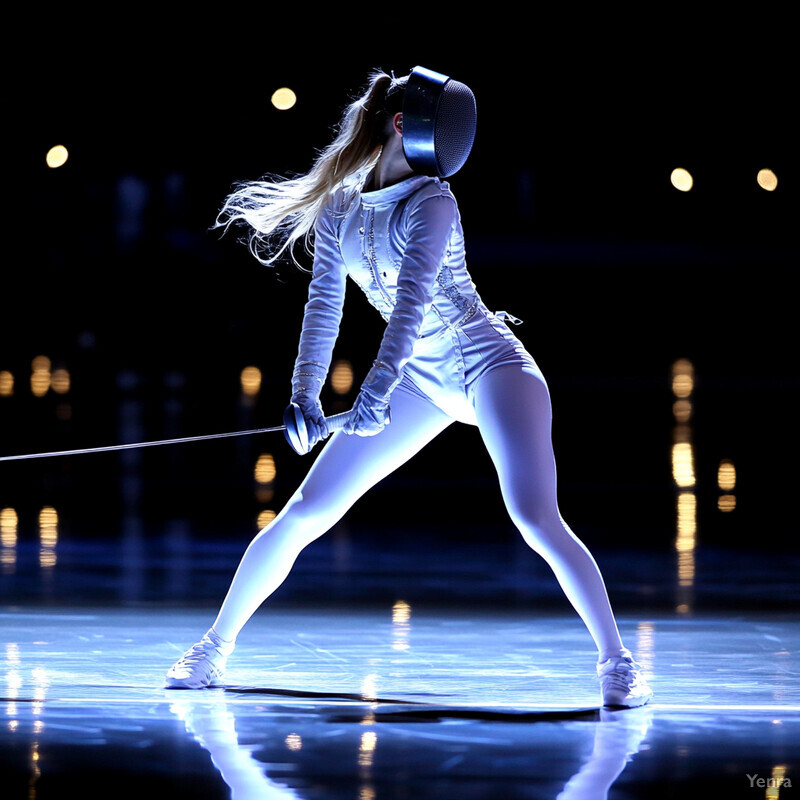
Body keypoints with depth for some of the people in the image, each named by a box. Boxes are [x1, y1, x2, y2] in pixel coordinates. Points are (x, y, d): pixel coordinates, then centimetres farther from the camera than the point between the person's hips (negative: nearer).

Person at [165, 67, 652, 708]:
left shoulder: (431, 202, -16)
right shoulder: (335, 203, 0)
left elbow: (413, 297, -28)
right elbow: (326, 300, 6)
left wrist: (379, 387, -40)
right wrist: (305, 393, -3)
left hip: (490, 365, -5)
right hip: (423, 381, 5)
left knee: (535, 518, -24)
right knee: (305, 512, 0)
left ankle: (616, 660, -14)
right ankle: (216, 646, 12)